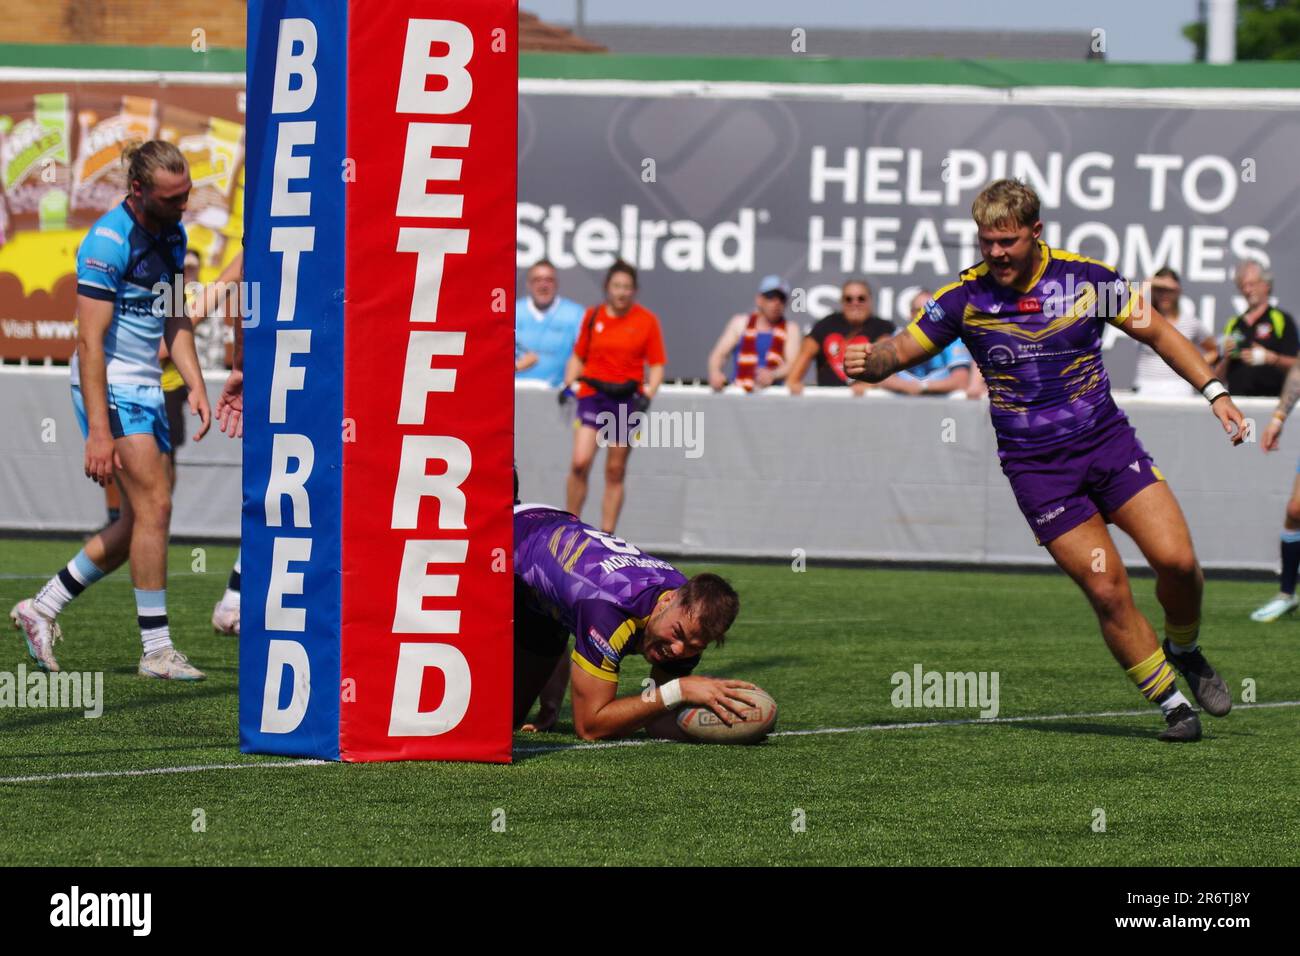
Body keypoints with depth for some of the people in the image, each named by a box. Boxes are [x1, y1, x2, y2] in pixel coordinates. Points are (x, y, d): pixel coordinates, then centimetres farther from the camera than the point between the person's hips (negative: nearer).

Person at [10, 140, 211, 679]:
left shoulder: (173, 235, 8)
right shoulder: (108, 242, -18)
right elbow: (89, 342, -21)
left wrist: (194, 384, 5)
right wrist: (98, 431, -25)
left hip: (146, 390, 9)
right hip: (110, 389, -9)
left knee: (139, 523, 8)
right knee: (154, 506, -12)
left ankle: (42, 608, 18)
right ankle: (157, 650, -8)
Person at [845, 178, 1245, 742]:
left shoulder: (1087, 280, -5)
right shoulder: (964, 298, -7)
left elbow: (1159, 334, 7)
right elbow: (900, 351, -2)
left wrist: (1214, 391, 0)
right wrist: (868, 362, -25)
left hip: (1107, 441, 1)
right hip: (1036, 468, -1)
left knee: (1176, 559, -12)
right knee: (1107, 590, -10)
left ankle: (1183, 651, 19)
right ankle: (1169, 701, 7)